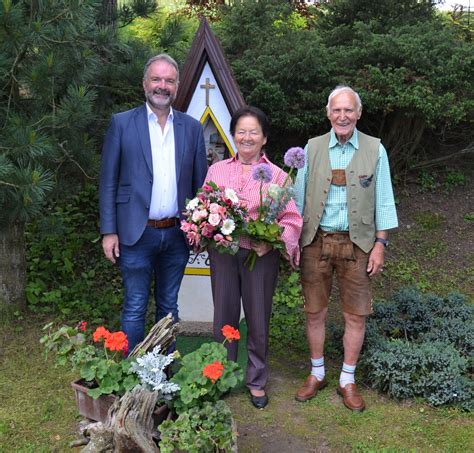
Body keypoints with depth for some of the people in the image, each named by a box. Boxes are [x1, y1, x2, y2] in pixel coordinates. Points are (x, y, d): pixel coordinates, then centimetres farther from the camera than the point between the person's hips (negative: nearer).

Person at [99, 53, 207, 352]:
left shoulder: (192, 127, 5)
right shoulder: (122, 123, -2)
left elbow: (200, 182, 8)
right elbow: (109, 181, -2)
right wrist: (109, 231, -7)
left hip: (177, 235, 3)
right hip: (137, 234, -3)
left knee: (168, 307, 15)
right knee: (135, 310, 5)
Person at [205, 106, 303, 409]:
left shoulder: (277, 176, 0)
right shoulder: (217, 170, 8)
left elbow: (292, 219, -4)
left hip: (261, 255, -2)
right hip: (223, 253, 2)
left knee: (258, 319, 8)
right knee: (224, 317, 10)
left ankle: (257, 381, 27)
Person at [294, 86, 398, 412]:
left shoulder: (375, 150, 2)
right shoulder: (312, 148, 5)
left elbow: (384, 201, 2)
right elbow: (298, 196, 7)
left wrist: (380, 244, -4)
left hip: (357, 243, -1)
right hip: (316, 241, 1)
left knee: (356, 315, 5)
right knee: (315, 312, 8)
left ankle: (348, 381, 21)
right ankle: (317, 375, 26)